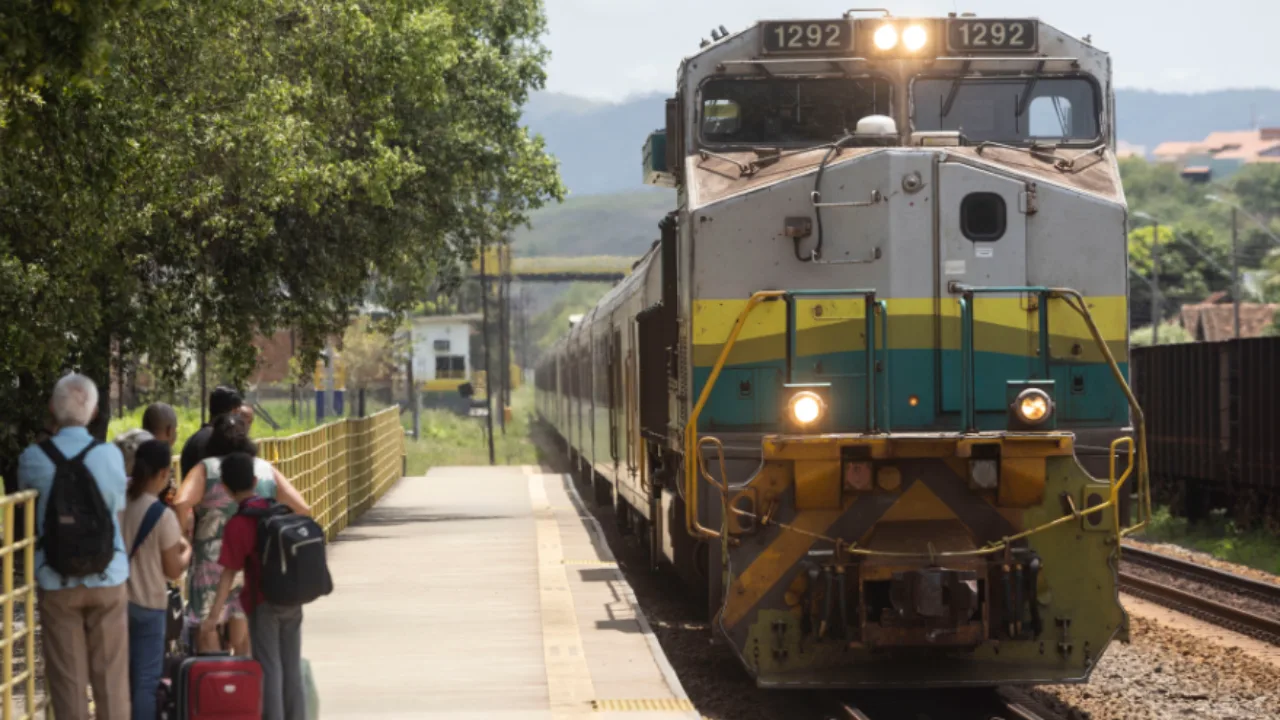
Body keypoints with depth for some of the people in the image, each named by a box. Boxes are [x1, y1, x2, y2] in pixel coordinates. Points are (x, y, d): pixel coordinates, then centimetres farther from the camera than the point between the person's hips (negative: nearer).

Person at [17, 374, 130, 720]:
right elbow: (118, 509, 5)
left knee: (67, 678, 6)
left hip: (56, 581, 0)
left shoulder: (33, 458, -8)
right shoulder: (110, 455, -8)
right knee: (111, 675, 8)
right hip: (108, 578, 0)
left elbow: (28, 513, 6)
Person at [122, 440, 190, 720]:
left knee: (123, 676, 17)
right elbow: (173, 571, -11)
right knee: (146, 679, 2)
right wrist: (186, 550, 8)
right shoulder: (163, 516, -19)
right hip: (148, 605, -6)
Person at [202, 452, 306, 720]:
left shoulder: (238, 525, -14)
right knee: (293, 668, 12)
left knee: (270, 670, 1)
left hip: (263, 603, -5)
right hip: (292, 601, 5)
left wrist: (214, 615, -16)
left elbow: (229, 574, -17)